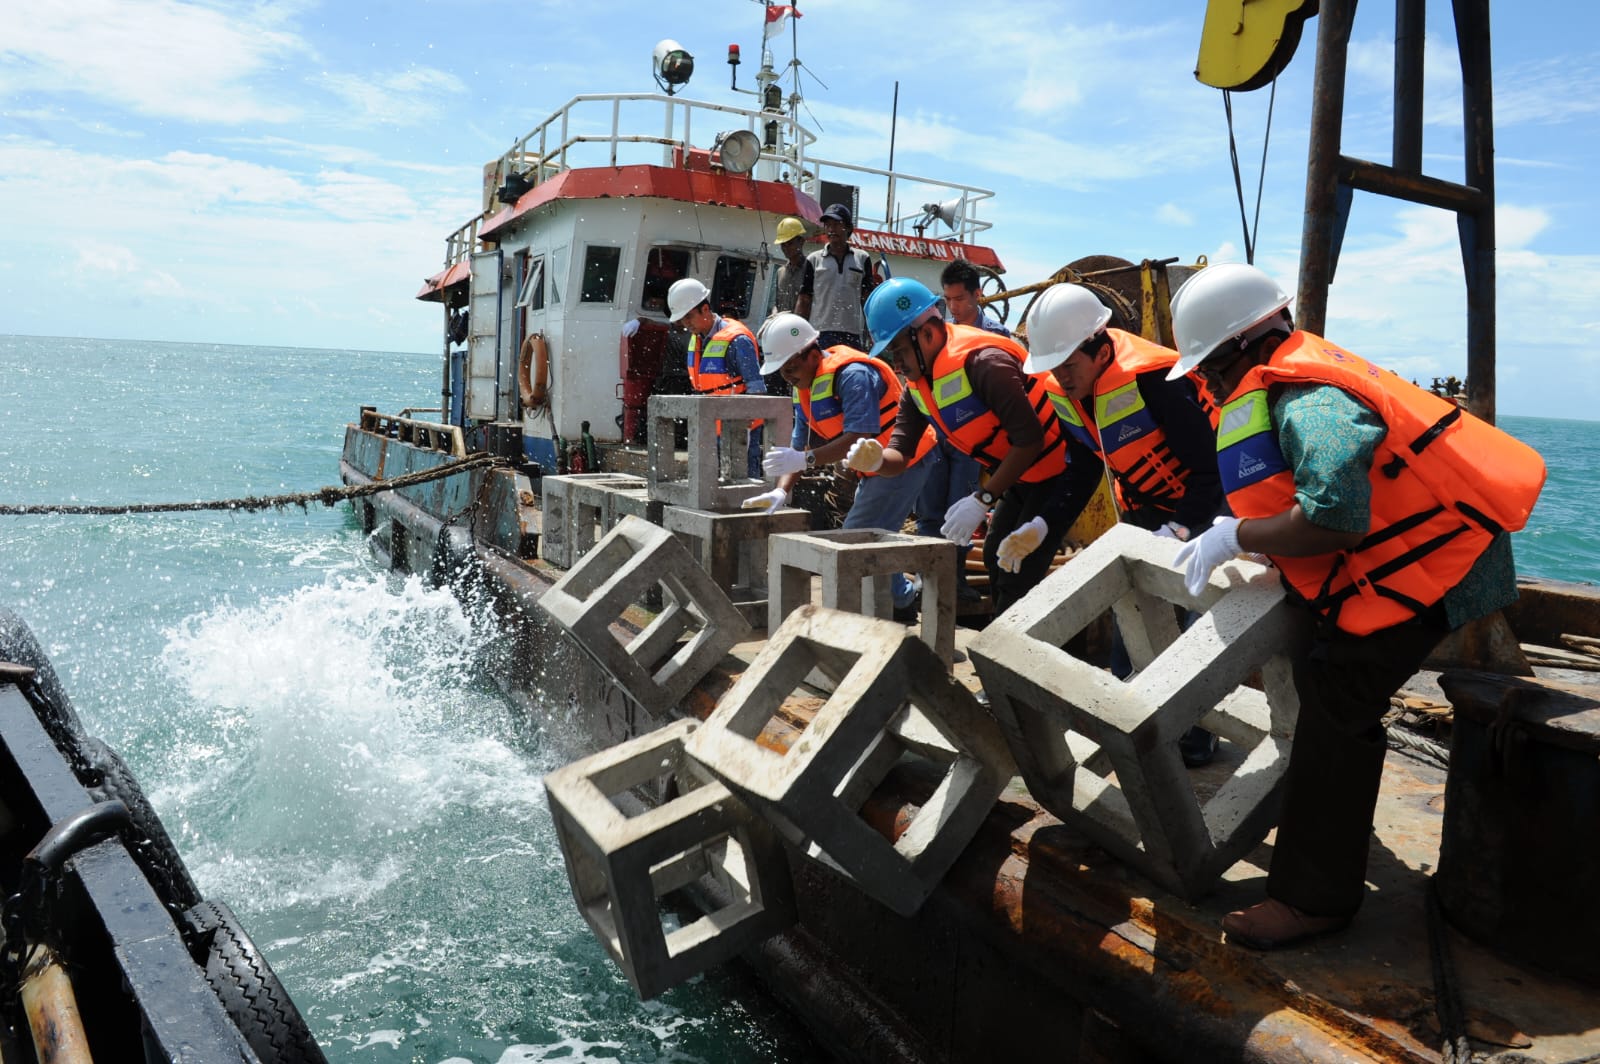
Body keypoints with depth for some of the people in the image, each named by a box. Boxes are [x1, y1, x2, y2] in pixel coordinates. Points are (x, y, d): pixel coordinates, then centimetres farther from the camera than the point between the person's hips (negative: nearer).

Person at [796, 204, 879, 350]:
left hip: (853, 334, 1)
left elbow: (867, 298, 11)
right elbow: (804, 300, 6)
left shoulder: (862, 259, 10)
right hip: (820, 332, -1)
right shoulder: (814, 259, 8)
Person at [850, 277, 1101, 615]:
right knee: (997, 561, 21)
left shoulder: (983, 362, -29)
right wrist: (876, 460, -29)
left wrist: (983, 500, -31)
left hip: (1060, 467, -10)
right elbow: (900, 452, -6)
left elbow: (1029, 439, -30)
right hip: (1019, 474, 10)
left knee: (1019, 577, -13)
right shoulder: (916, 384, 0)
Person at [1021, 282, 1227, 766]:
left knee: (1199, 618, -6)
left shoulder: (1154, 379, -32)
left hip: (1204, 502, -7)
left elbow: (1211, 470, -27)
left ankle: (1197, 729, 7)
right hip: (1144, 507, 7)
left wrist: (1176, 531, -34)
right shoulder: (1068, 391, -9)